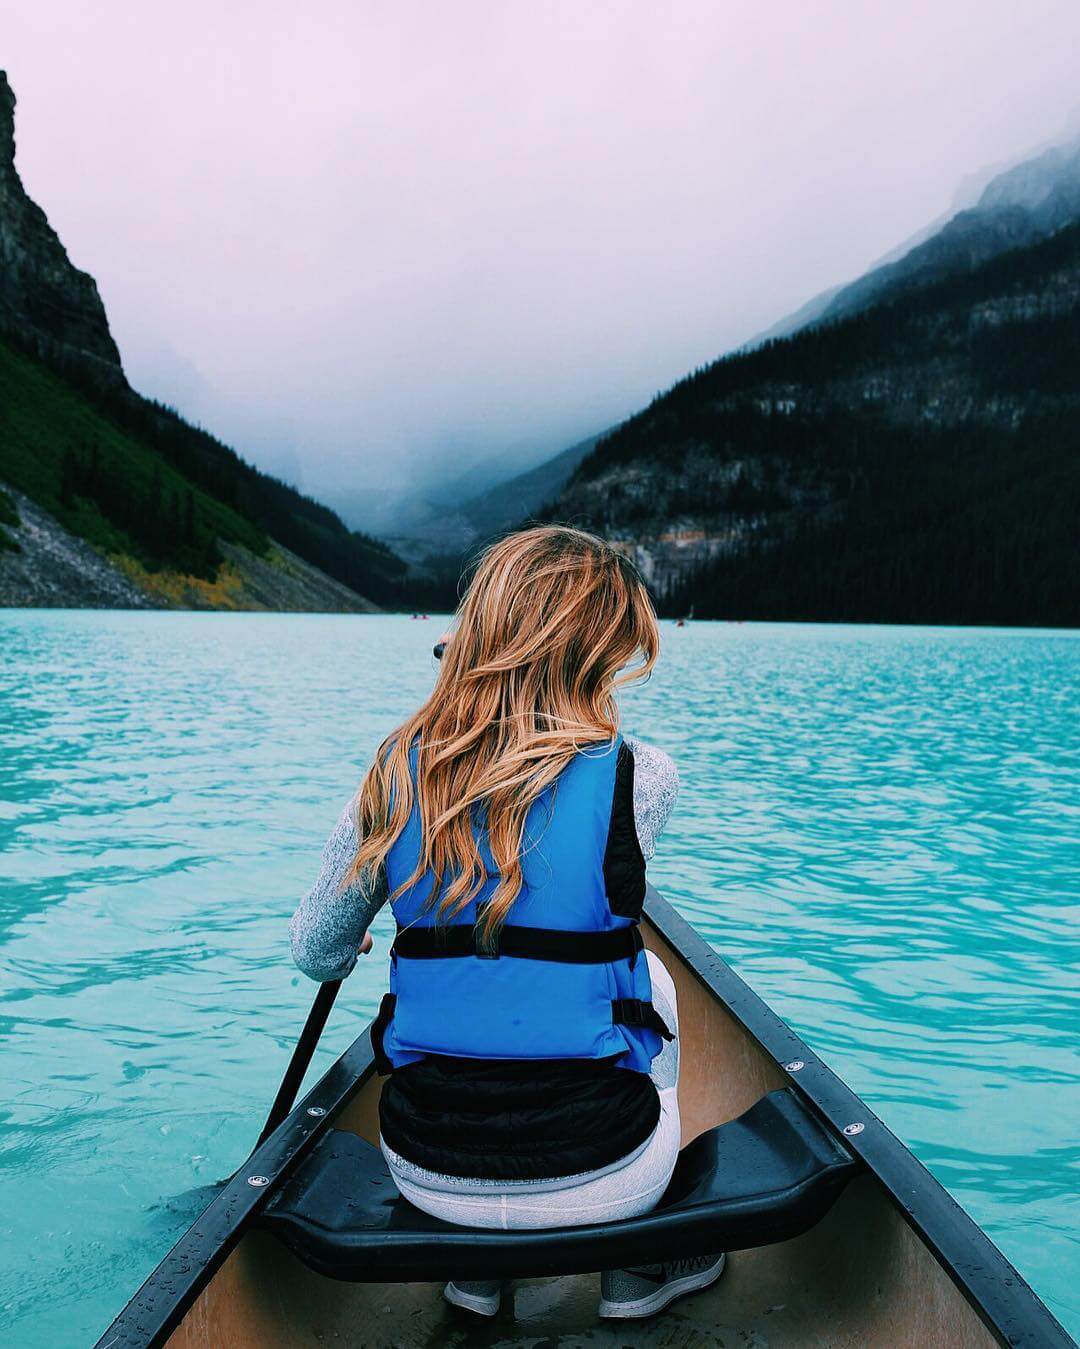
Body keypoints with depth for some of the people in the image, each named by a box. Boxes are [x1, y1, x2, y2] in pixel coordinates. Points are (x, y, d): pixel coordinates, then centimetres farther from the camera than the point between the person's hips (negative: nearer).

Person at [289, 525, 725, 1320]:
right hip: (597, 1179, -2)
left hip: (427, 1172, 3)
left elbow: (316, 955, 6)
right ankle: (638, 1266, 34)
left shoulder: (394, 774, -6)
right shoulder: (639, 779, -14)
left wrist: (350, 950, 30)